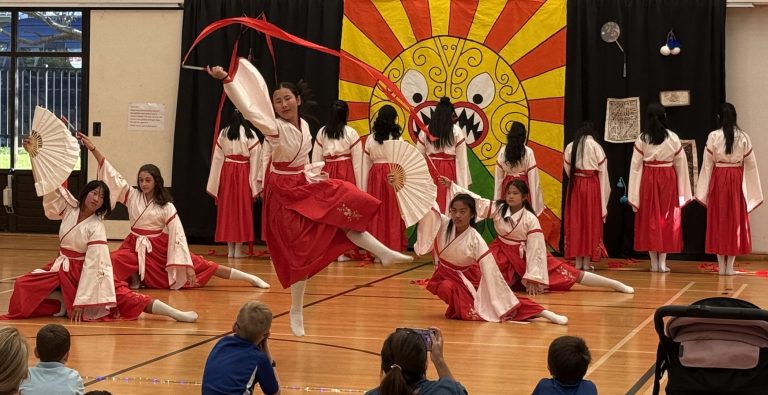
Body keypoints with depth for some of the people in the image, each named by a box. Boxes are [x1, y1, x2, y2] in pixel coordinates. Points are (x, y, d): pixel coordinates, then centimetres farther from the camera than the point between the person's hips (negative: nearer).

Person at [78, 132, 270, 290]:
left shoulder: (166, 207, -9)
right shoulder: (132, 196, -2)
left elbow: (178, 235, -12)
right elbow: (113, 175, -9)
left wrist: (187, 265, -21)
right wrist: (93, 148, -18)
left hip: (160, 248, -2)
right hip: (136, 247, 3)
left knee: (199, 265, -6)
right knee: (112, 262, -30)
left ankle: (247, 277, -1)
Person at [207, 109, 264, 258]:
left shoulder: (223, 134, 5)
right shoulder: (250, 135, -2)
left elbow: (217, 158, 5)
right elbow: (255, 160, -4)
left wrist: (215, 184, 10)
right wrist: (255, 185, 0)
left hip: (226, 172, 2)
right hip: (243, 173, -2)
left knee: (227, 208, 8)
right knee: (242, 208, 3)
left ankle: (230, 249, 9)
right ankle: (238, 249, 1)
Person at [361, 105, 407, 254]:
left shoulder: (371, 139, 4)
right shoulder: (397, 139, -4)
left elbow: (365, 165, 7)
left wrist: (364, 188, 12)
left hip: (375, 177, 3)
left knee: (376, 214, 7)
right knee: (392, 214, 2)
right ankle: (393, 246, 2)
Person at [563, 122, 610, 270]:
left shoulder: (570, 147, 1)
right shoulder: (596, 147, -6)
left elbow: (567, 168, 0)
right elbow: (602, 171, -4)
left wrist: (576, 179, 13)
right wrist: (604, 191, 4)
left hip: (575, 186, 2)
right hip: (592, 185, -2)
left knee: (575, 221, 8)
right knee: (591, 221, 5)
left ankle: (578, 261, 8)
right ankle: (587, 261, 5)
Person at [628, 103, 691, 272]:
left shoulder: (642, 139, -5)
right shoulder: (672, 138, -3)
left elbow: (635, 166, -5)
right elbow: (681, 164, 0)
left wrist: (634, 196, -1)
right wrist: (682, 192, 8)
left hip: (648, 180, 0)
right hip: (668, 180, 0)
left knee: (649, 220, 7)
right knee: (667, 219, 8)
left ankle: (654, 262, 8)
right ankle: (662, 262, 5)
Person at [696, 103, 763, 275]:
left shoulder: (713, 136, -6)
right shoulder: (743, 137, -2)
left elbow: (708, 164, -5)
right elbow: (751, 164, 1)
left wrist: (705, 190, 2)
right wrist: (751, 190, 8)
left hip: (718, 179, -1)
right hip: (736, 179, 1)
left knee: (718, 220, 7)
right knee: (735, 220, 7)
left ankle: (721, 265, 8)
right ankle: (730, 266, 6)